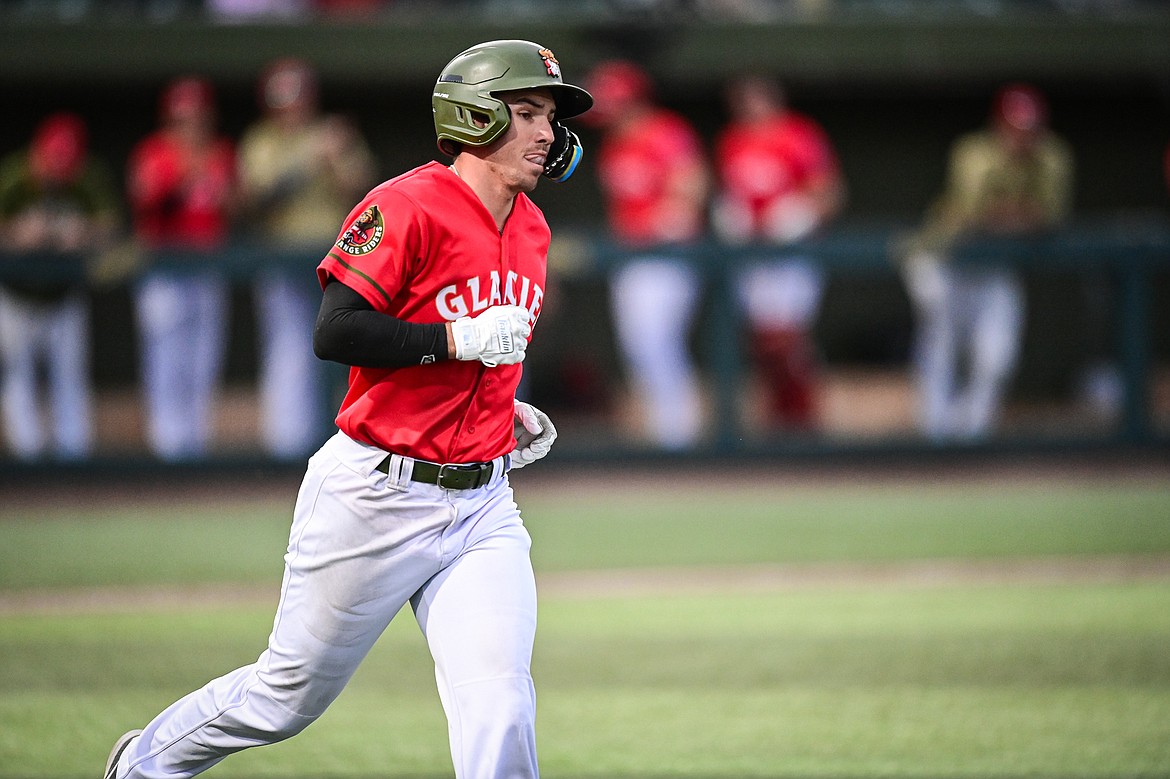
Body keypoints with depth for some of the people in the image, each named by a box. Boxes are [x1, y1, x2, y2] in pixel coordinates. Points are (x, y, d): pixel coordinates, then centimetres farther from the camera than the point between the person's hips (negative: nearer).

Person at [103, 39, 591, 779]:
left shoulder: (531, 227, 11)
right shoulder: (407, 207, -14)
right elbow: (336, 333, -23)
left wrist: (503, 408, 12)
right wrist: (460, 340, -24)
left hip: (482, 508, 6)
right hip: (378, 494, -6)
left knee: (498, 707, -12)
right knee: (292, 695, 9)